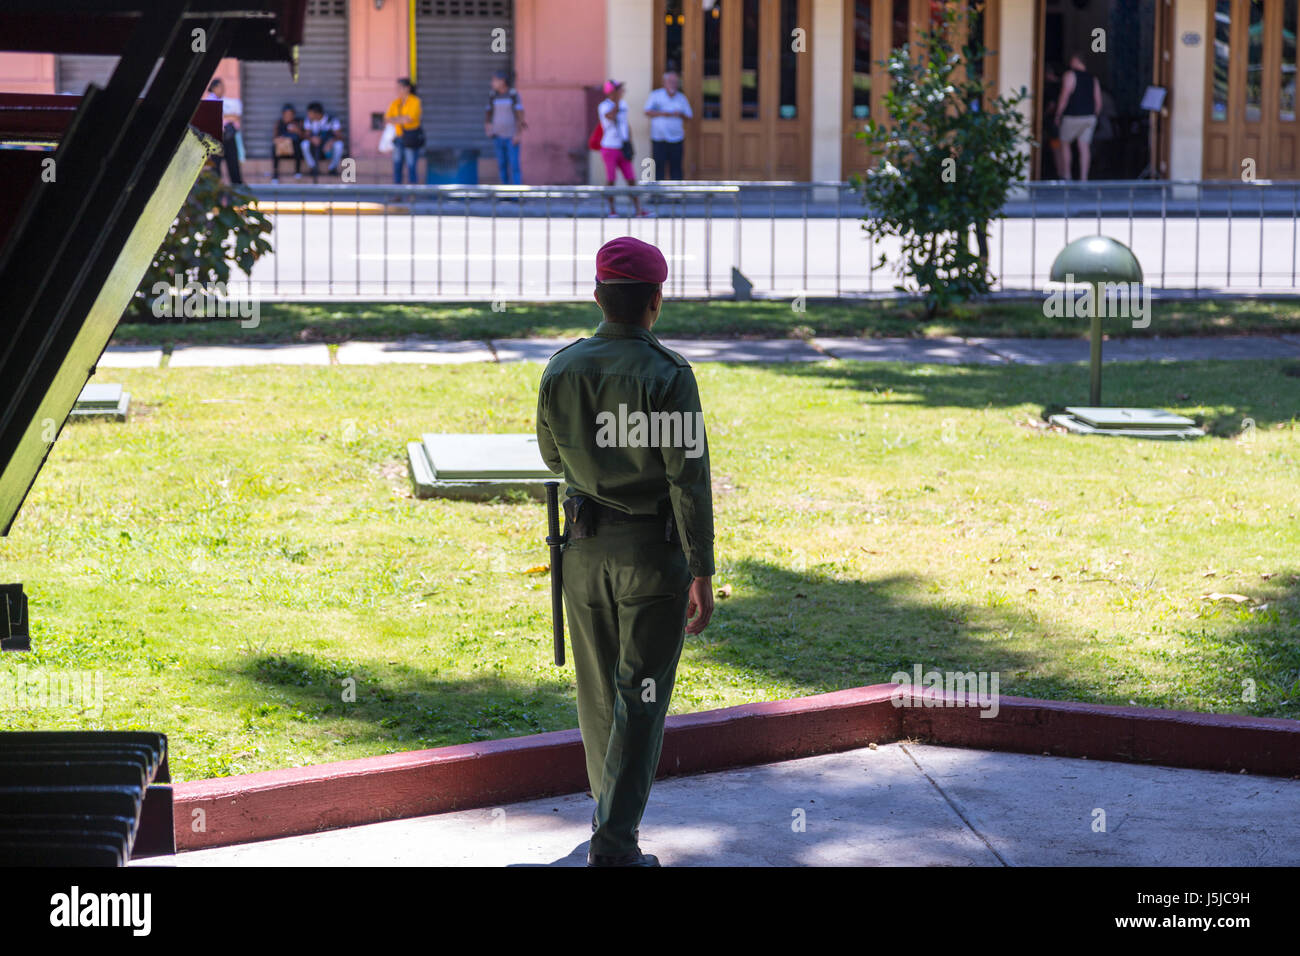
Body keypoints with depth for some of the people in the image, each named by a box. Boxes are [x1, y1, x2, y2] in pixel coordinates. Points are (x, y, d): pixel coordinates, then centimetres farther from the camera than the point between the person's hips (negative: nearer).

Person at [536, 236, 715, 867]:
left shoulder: (561, 369, -3)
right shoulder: (667, 376, -17)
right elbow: (689, 481, -17)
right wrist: (701, 573, -12)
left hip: (585, 547, 5)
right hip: (652, 551, -4)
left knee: (597, 687, 19)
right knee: (641, 695, 2)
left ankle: (609, 808, 35)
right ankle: (615, 840, 0)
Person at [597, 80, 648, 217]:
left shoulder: (623, 105, 10)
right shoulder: (604, 106, -9)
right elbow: (611, 117, -31)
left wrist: (629, 143, 10)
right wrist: (617, 100, -27)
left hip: (623, 149, 5)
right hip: (609, 148, -5)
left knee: (631, 180, -2)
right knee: (611, 180, -1)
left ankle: (639, 210, -4)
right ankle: (612, 210, 10)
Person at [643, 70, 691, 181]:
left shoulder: (682, 98, 10)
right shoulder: (655, 95, 5)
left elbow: (689, 116, 11)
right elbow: (647, 112, -1)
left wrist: (681, 114, -10)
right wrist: (662, 113, -13)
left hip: (676, 138, 1)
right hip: (659, 138, -1)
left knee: (676, 166, 0)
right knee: (659, 166, -2)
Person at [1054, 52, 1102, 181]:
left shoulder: (1070, 75, -7)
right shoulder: (1093, 78, 11)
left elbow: (1064, 96, -14)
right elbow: (1098, 101, 10)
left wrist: (1058, 115, -8)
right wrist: (1094, 115, 21)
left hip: (1073, 116, -5)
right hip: (1090, 116, 5)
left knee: (1064, 143, 11)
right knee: (1084, 146, 4)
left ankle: (1065, 174, 8)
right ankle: (1083, 177, -1)